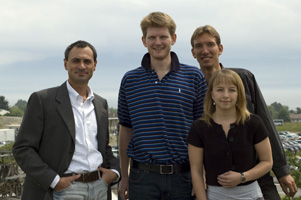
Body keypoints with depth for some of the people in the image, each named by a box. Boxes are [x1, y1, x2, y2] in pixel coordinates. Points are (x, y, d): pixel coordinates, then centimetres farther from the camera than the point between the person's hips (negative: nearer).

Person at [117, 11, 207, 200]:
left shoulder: (195, 77, 2)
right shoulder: (129, 80, 5)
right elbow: (126, 129, 10)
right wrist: (124, 177, 10)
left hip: (183, 175, 0)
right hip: (142, 176, 1)